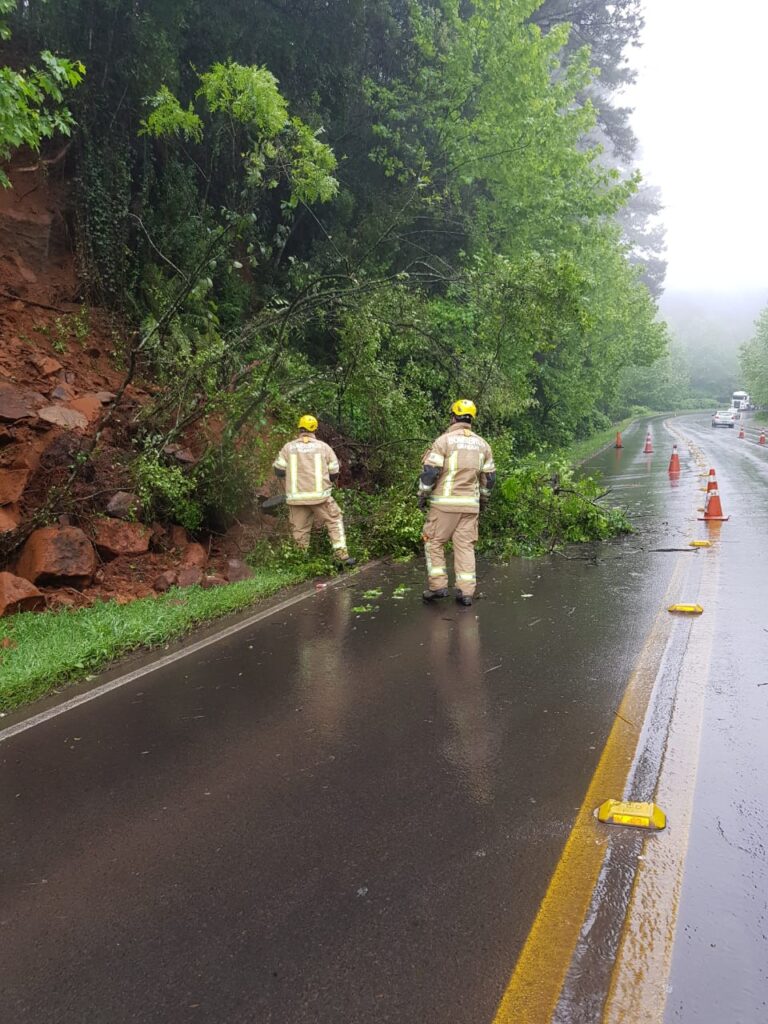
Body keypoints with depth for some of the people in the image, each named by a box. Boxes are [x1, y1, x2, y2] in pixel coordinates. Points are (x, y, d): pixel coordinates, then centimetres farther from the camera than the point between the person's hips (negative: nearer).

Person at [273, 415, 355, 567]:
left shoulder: (288, 447, 4)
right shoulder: (324, 447, 3)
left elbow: (279, 471, 6)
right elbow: (334, 473, 7)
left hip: (296, 497, 1)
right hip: (319, 496, -1)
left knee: (300, 530, 12)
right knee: (334, 522, 10)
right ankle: (342, 555, 1)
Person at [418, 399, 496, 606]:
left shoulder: (444, 440, -6)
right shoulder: (483, 444, 10)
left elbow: (430, 471, -11)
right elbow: (489, 477, 15)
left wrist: (423, 495, 0)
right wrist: (482, 498, 28)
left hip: (445, 503, -4)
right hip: (470, 504, 4)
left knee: (434, 542, 8)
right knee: (465, 545, 8)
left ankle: (438, 586, 5)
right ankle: (466, 591, 6)